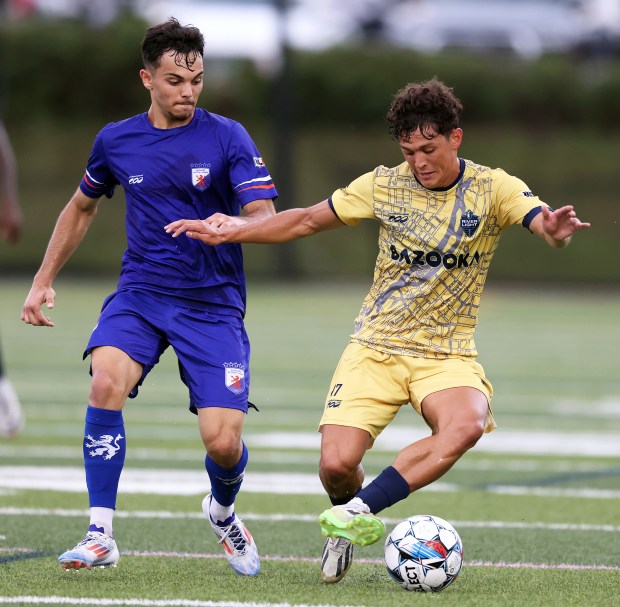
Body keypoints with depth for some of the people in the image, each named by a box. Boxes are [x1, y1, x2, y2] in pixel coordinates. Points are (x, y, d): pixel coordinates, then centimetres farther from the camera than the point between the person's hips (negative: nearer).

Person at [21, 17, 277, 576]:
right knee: (106, 380, -29)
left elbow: (265, 219, -14)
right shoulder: (115, 141, 5)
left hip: (213, 304, -2)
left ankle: (223, 513, 27)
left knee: (224, 443, -11)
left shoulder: (227, 137, -5)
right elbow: (82, 207, 22)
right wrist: (44, 280, 19)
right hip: (140, 294, 2)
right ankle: (101, 535, -20)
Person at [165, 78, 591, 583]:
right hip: (376, 347, 1)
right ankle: (351, 515, 20)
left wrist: (556, 229, -47)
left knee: (466, 425, -34)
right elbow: (307, 220, 10)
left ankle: (360, 511, -23)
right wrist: (232, 233, 4)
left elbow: (545, 222, -22)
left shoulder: (493, 188, -6)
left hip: (449, 353, -1)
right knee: (337, 463, -17)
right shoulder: (385, 186, 0)